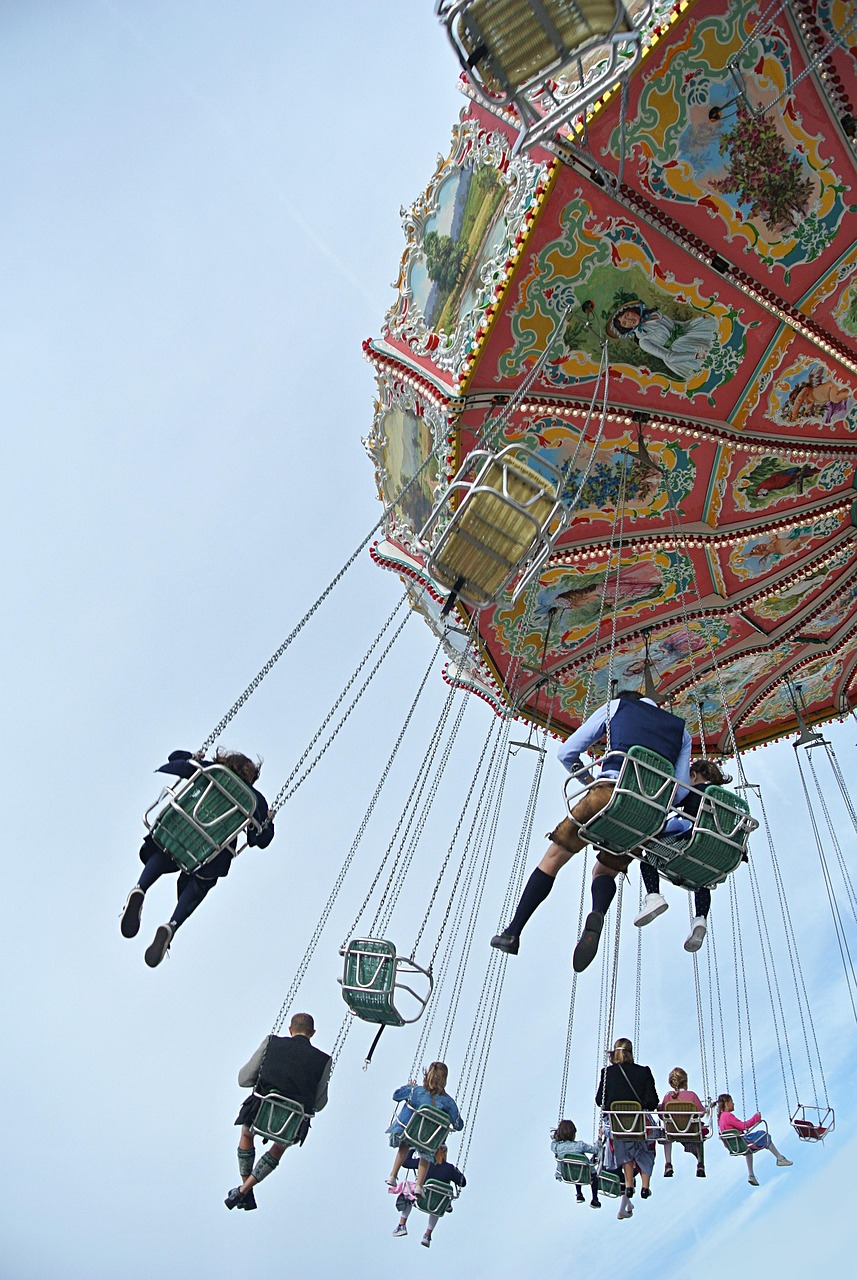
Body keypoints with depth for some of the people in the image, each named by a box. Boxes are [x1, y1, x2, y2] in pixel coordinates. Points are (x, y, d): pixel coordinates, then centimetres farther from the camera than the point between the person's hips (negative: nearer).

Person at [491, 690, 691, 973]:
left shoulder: (615, 706, 22)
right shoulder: (681, 729, 28)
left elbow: (567, 753, 17)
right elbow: (680, 789, 16)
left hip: (609, 792, -3)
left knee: (553, 859, 10)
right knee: (605, 871, 20)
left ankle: (512, 932, 7)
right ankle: (597, 915, -13)